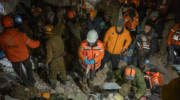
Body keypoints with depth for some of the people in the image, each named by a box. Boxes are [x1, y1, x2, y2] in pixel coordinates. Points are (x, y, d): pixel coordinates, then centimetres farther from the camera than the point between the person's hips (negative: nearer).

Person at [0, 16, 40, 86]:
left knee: (18, 70, 29)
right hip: (24, 56, -1)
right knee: (28, 67, 30)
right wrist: (39, 42, 2)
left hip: (13, 58, 1)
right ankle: (31, 80, 47)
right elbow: (32, 44, -20)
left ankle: (27, 82, 49)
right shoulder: (21, 35, -32)